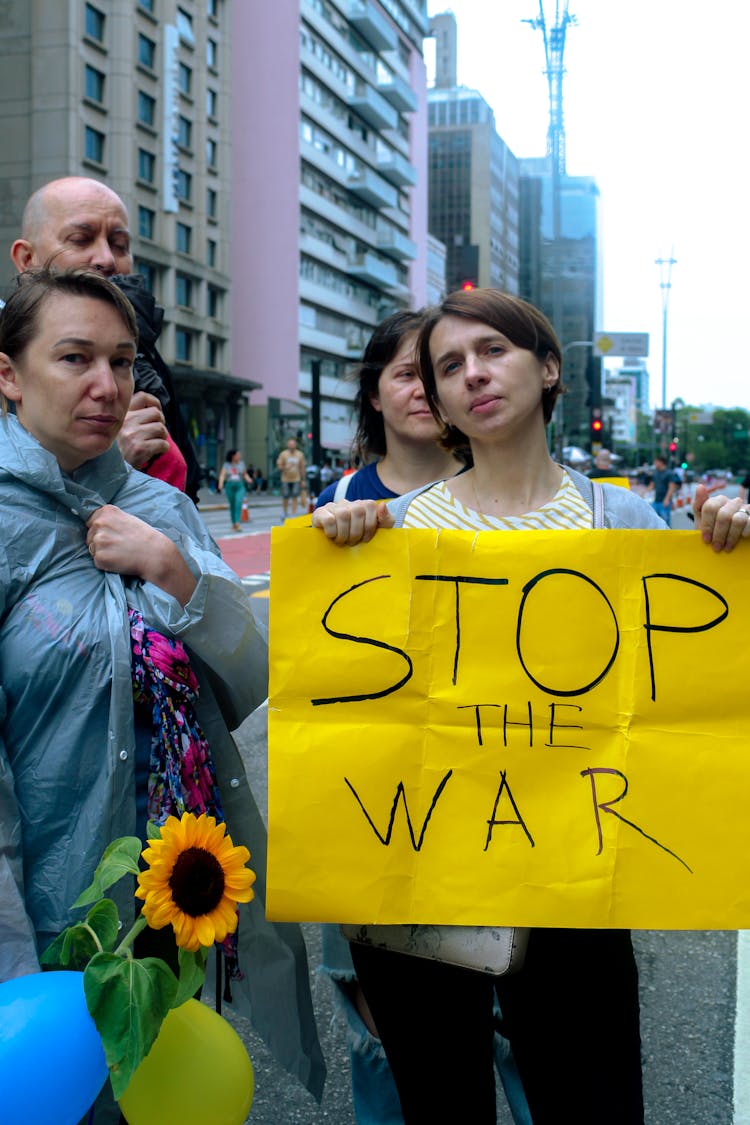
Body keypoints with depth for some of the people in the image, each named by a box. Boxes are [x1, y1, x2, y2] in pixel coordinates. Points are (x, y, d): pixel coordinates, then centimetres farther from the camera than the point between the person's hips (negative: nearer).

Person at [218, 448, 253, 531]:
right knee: (232, 505, 5)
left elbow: (245, 474, 18)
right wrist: (221, 483, -24)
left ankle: (237, 523, -26)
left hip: (240, 486, 0)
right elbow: (222, 475, -6)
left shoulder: (241, 463, 9)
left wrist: (249, 480, -2)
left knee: (238, 503, -19)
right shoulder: (226, 465, 3)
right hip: (229, 486, 0)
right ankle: (233, 524, 17)